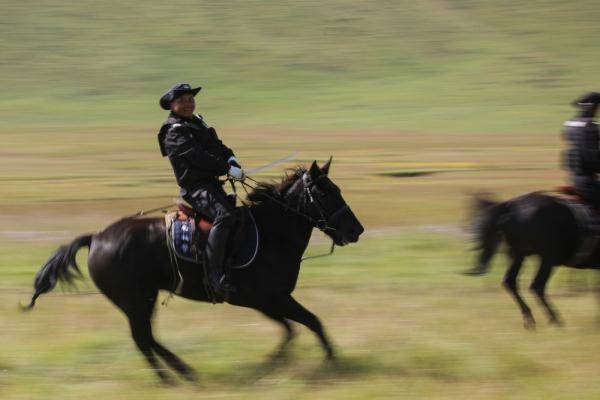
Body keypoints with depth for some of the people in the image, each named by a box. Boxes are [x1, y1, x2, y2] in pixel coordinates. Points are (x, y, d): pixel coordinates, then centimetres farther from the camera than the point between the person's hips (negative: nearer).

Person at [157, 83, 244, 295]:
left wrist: (231, 160, -3)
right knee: (225, 214, -33)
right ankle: (214, 274, -38)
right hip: (196, 187, -10)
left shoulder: (197, 123, 21)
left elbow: (218, 146, 18)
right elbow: (198, 156, -19)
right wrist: (227, 169, -21)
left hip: (211, 184, 10)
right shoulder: (175, 132, -8)